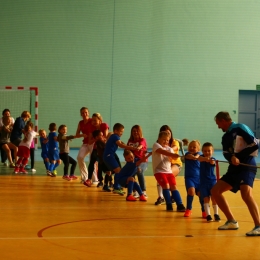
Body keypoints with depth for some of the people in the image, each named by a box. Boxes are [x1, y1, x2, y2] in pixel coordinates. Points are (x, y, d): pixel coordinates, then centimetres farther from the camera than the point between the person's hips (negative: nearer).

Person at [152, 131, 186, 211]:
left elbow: (173, 158, 0)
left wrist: (174, 156, -23)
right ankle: (169, 205, -6)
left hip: (169, 171, 5)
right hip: (159, 171, -5)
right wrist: (173, 154, -38)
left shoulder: (169, 148, 14)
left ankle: (180, 205, -4)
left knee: (173, 187, -2)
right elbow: (163, 152, -24)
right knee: (166, 186, -17)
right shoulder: (156, 145, -3)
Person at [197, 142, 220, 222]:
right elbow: (199, 158, -27)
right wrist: (206, 159, -50)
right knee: (206, 199, -4)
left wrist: (210, 160, -53)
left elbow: (212, 162, -28)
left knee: (214, 198, -2)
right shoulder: (202, 157, -1)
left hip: (212, 181, 0)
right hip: (203, 182, 0)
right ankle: (208, 215, -2)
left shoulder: (213, 159, -3)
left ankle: (216, 214, 9)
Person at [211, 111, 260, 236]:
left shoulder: (240, 128, -7)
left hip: (247, 166, -9)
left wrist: (238, 156, -8)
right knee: (215, 191, 7)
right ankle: (232, 221, 13)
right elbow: (226, 153, 4)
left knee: (246, 194, -30)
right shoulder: (225, 137, 17)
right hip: (234, 168, 9)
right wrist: (232, 157, -20)